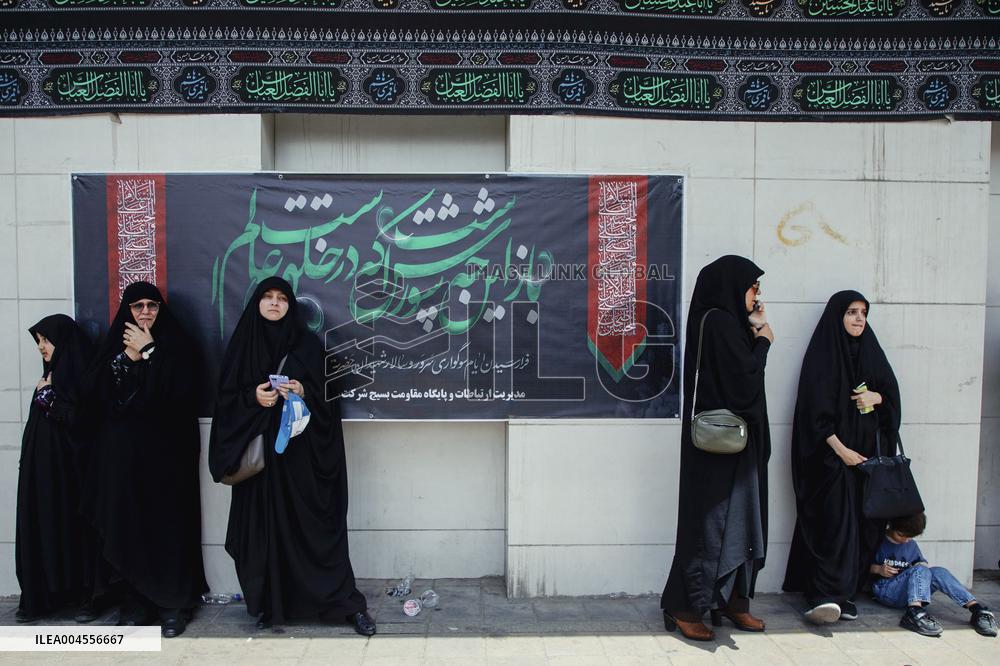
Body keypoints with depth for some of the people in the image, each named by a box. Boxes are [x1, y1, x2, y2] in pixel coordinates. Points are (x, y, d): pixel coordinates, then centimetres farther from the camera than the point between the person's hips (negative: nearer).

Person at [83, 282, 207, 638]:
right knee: (126, 522, 5)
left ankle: (174, 604, 8)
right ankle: (135, 602, 16)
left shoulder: (176, 344, 0)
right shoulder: (117, 343, 12)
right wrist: (128, 357, -12)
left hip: (165, 448, -3)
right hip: (122, 449, 4)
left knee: (168, 523, -2)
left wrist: (148, 351, -13)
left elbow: (177, 393, -14)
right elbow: (101, 393, 1)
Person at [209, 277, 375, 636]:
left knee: (315, 524, -1)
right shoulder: (242, 343, 7)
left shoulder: (308, 343, 4)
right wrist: (253, 397, -13)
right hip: (257, 450, 2)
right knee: (264, 525, 4)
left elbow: (328, 392, 3)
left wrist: (305, 392, -16)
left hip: (301, 448, -1)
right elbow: (226, 396, 5)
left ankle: (347, 603, 6)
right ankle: (268, 603, 19)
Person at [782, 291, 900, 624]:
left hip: (866, 450, 6)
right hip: (831, 452, -5)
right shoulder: (822, 354, -4)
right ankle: (825, 595, -8)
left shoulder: (870, 350, 13)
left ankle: (845, 592, 12)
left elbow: (892, 391, 15)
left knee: (862, 521, 3)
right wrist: (840, 449, -15)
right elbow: (815, 408, -10)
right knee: (835, 520, -11)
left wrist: (876, 397, -8)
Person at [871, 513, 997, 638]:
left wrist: (924, 566, 0)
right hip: (886, 591, -6)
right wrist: (877, 569, -16)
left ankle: (976, 609, -33)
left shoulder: (911, 545, 18)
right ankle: (914, 612, -53)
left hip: (906, 595, 6)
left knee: (938, 572, -19)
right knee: (920, 570, -30)